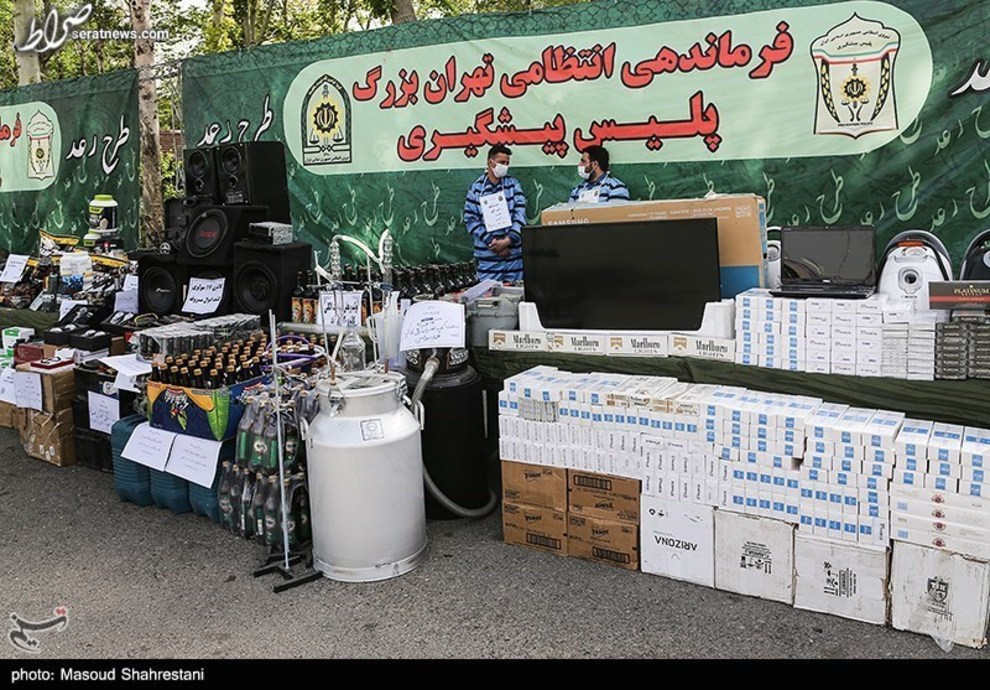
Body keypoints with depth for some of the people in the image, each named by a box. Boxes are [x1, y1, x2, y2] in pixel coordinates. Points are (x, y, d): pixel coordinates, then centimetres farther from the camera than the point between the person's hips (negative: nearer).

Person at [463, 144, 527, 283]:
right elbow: (470, 219, -2)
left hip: (514, 254, 1)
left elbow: (520, 215, -2)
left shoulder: (513, 185, 7)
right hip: (487, 256, -1)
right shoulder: (476, 188, 3)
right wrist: (491, 242, -12)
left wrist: (508, 240, -15)